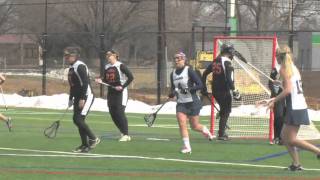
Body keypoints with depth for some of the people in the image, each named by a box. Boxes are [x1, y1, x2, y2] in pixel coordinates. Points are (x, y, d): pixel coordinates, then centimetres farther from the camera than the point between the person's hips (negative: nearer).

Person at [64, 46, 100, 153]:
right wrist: (71, 99, 24)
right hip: (78, 98, 10)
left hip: (86, 97, -10)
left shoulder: (80, 66, -15)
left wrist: (82, 99, -25)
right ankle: (85, 145, 11)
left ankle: (93, 139, -2)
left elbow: (85, 83, -22)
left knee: (79, 119, -16)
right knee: (77, 120, 5)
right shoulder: (71, 68, 14)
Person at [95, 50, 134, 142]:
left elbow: (130, 77, -11)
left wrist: (123, 86, -16)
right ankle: (123, 133, 19)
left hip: (120, 92, -7)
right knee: (113, 114, 5)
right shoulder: (107, 67, 12)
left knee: (120, 113, -13)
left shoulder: (120, 66, -9)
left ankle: (126, 135, -6)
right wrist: (101, 80, -3)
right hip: (111, 92, 7)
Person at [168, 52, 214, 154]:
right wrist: (172, 94, -4)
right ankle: (187, 147, -10)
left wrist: (188, 89, -27)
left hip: (193, 102, -5)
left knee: (194, 126, 4)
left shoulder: (189, 71, -12)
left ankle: (206, 131, 37)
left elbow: (200, 85, -14)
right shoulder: (173, 74, 7)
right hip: (181, 103, 5)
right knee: (182, 123, -14)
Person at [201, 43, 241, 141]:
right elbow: (228, 78, -23)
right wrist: (234, 91, -20)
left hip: (215, 91, 7)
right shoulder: (227, 63, -15)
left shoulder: (215, 62, 9)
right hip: (224, 91, -7)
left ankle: (221, 131, 23)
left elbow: (205, 73, 13)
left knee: (223, 110, 22)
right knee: (225, 111, 2)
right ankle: (221, 134, -1)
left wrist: (203, 88, 20)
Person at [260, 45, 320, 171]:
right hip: (300, 105, 9)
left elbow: (288, 90, -20)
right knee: (284, 136, 12)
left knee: (291, 140, -6)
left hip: (294, 108, -9)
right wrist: (273, 100, 21)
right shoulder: (294, 68, 17)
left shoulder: (284, 69, -9)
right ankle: (296, 164, 8)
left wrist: (274, 101, -11)